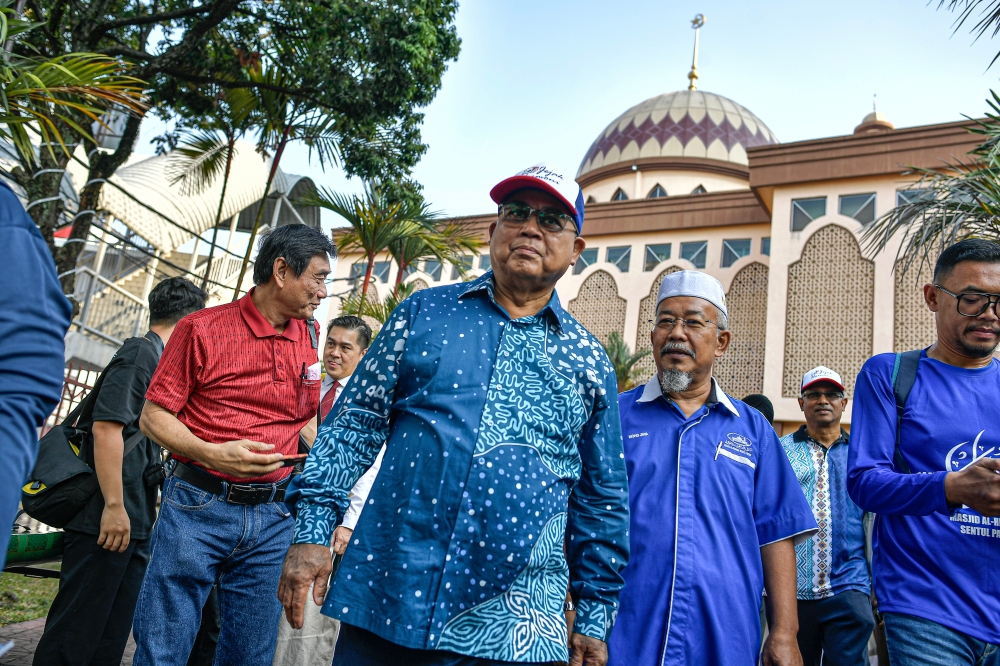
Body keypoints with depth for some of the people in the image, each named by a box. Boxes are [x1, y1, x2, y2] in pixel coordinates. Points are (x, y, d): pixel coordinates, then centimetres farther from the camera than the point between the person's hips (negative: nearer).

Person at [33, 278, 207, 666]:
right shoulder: (142, 353, -10)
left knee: (112, 635, 13)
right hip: (111, 517, -10)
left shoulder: (154, 357, 18)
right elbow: (106, 427, -20)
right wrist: (114, 506, -21)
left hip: (134, 522, 10)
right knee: (76, 633, -2)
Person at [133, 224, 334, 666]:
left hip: (274, 518, 4)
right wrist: (211, 454, -21)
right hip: (198, 508, -4)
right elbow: (153, 416, -4)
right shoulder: (203, 329, -5)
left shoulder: (308, 338, 9)